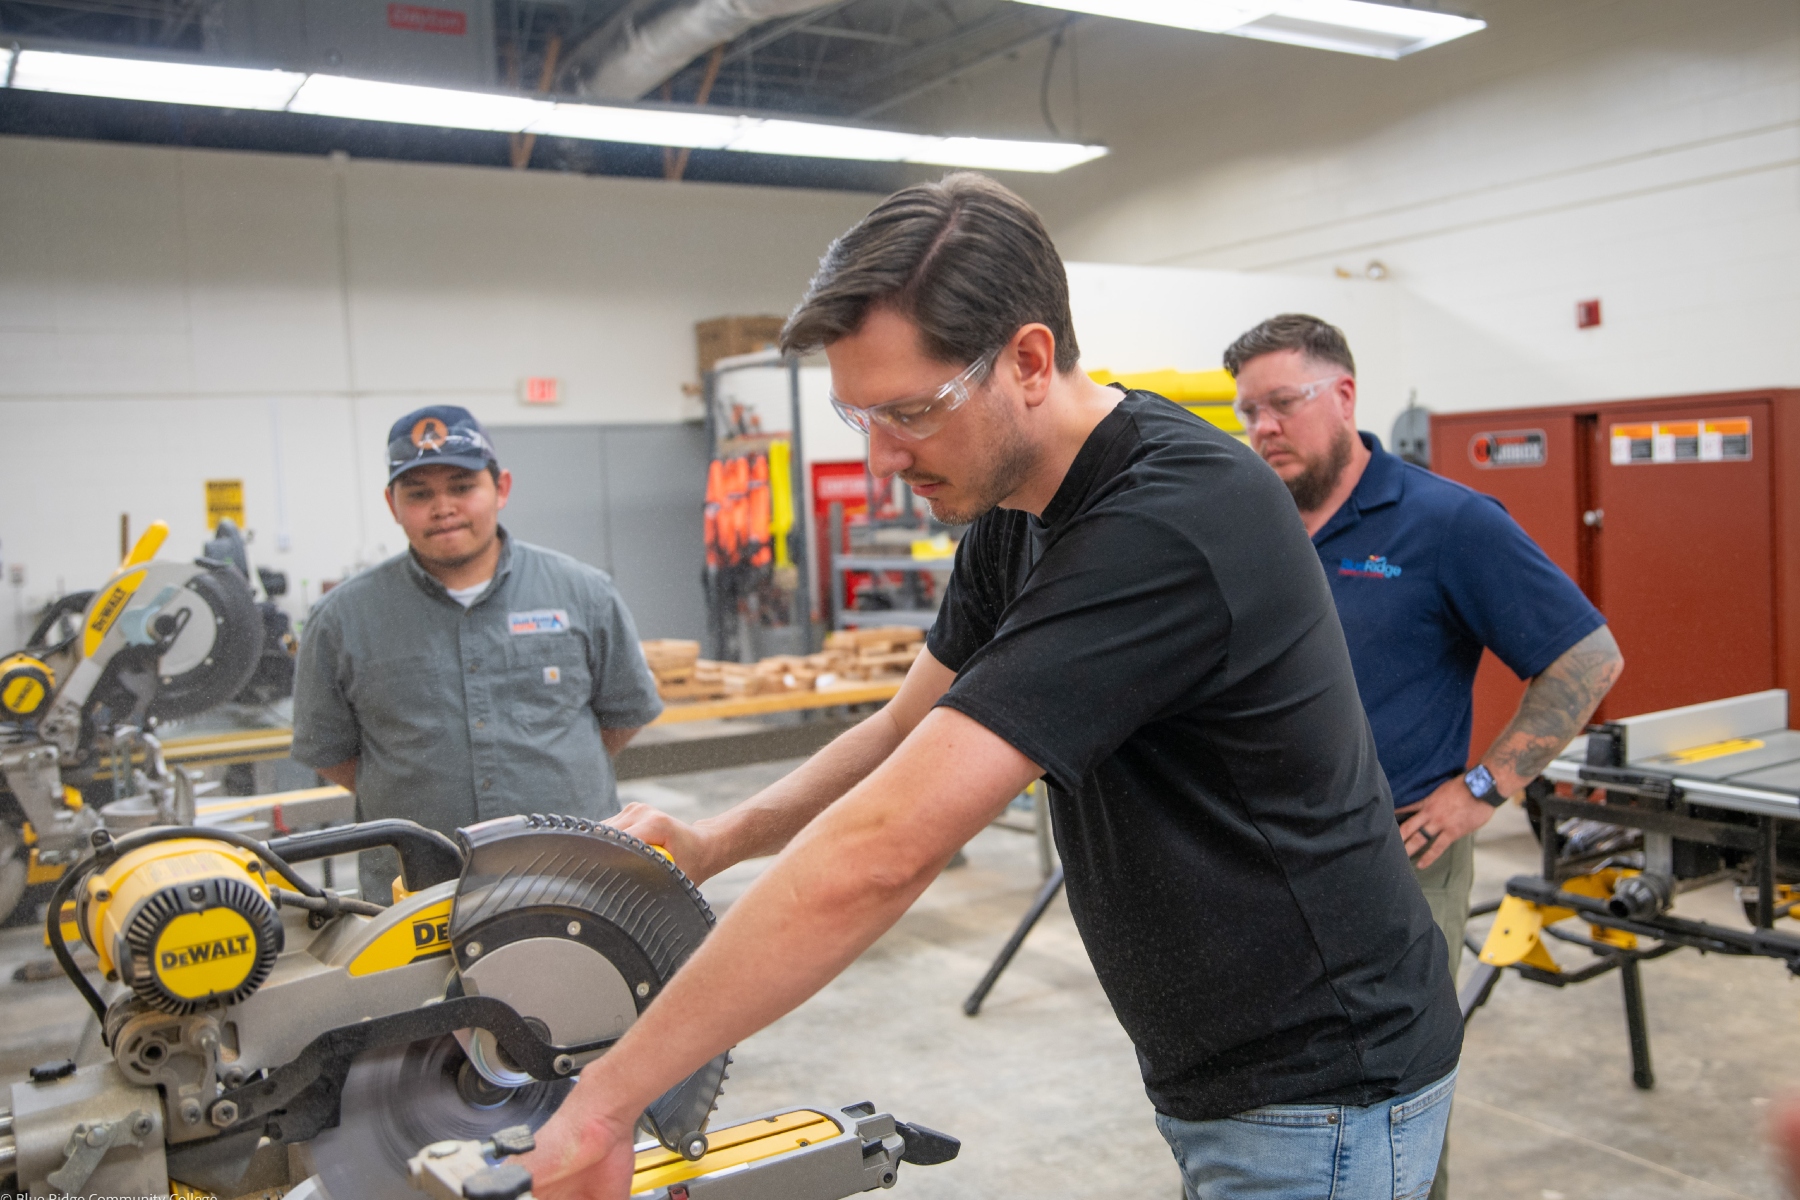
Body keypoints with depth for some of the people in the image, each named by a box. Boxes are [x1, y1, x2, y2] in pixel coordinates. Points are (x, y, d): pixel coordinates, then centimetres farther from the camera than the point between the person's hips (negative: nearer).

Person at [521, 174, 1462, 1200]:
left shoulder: (1173, 521, -31)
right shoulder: (1015, 508, -1)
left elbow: (884, 852, -34)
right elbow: (917, 721, 11)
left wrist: (606, 1100, -27)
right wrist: (720, 842, -4)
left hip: (1323, 1089, -8)